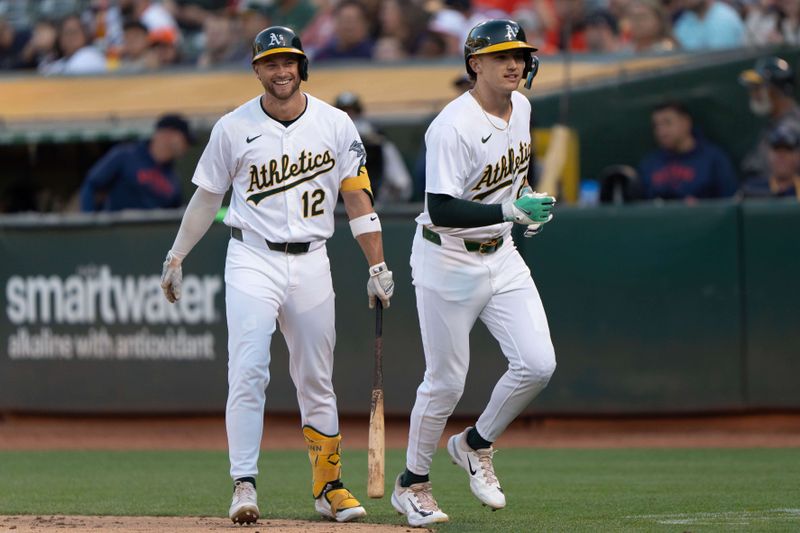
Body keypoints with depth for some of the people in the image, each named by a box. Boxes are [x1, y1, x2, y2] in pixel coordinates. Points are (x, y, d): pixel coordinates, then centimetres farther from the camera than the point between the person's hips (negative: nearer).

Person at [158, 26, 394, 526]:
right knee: (249, 374, -14)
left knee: (317, 381, 8)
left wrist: (378, 266, -1)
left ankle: (329, 486, 18)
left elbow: (358, 197, 3)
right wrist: (176, 257, 10)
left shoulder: (335, 124, 1)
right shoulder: (234, 128, -1)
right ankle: (245, 486, -15)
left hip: (311, 263, 2)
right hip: (252, 261, -2)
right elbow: (207, 196, 9)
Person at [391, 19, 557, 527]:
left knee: (538, 364, -6)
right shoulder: (454, 127, -22)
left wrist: (527, 200, 9)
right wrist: (508, 211, -36)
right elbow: (441, 210, -29)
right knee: (446, 382, 0)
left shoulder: (520, 107, 3)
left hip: (500, 256, 7)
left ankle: (475, 445, 17)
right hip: (448, 260, -7)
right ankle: (412, 483, 20)